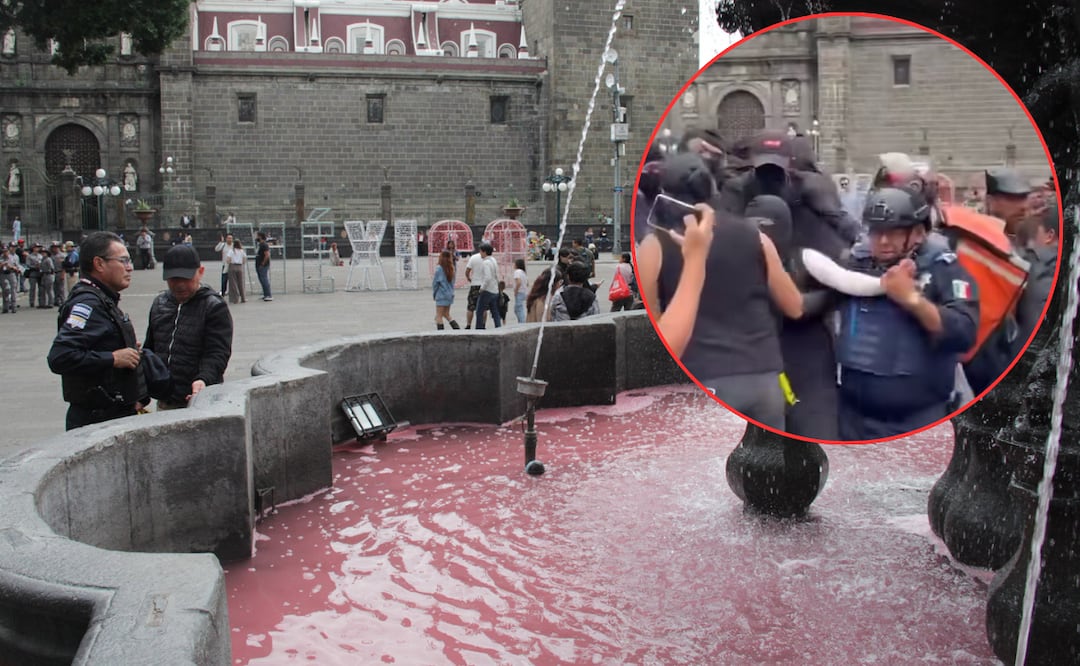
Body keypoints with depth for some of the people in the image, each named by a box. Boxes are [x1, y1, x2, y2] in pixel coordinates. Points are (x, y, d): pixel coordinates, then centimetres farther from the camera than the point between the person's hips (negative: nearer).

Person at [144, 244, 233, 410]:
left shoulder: (214, 307, -6)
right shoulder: (160, 303, 14)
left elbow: (218, 353, -14)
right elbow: (149, 348, 24)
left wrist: (204, 379, -33)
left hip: (198, 401, -6)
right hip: (164, 402, 6)